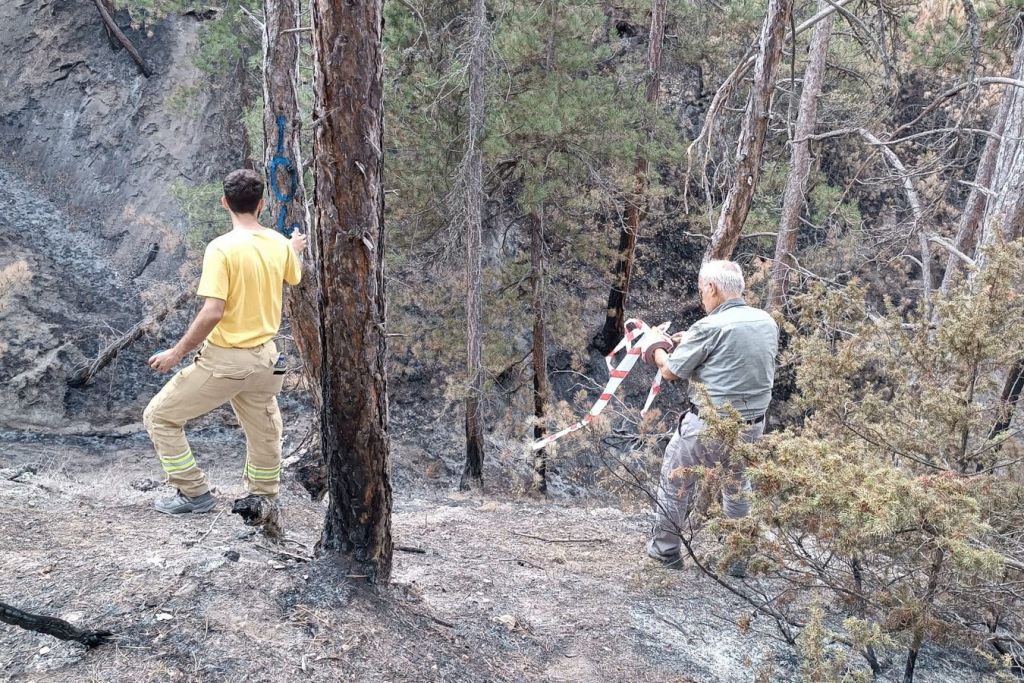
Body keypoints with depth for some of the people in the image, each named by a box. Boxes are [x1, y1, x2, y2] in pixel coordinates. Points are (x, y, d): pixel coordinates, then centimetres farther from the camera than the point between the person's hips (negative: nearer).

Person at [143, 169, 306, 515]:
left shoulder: (222, 247, -19)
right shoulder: (279, 243, 0)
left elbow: (213, 312, -24)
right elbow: (294, 278, 23)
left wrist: (176, 352, -14)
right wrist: (296, 250, 43)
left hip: (225, 360, -6)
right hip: (265, 357, 6)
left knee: (160, 416, 10)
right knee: (263, 430, 23)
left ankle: (195, 493, 12)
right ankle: (264, 497, 38)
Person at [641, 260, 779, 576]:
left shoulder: (710, 327, -17)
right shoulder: (767, 322, 4)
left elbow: (670, 371, -9)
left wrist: (656, 348, 13)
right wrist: (691, 343, 17)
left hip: (709, 424, -6)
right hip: (753, 424, 6)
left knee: (676, 480, 15)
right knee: (737, 486, 25)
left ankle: (666, 549, 26)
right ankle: (741, 559, 30)